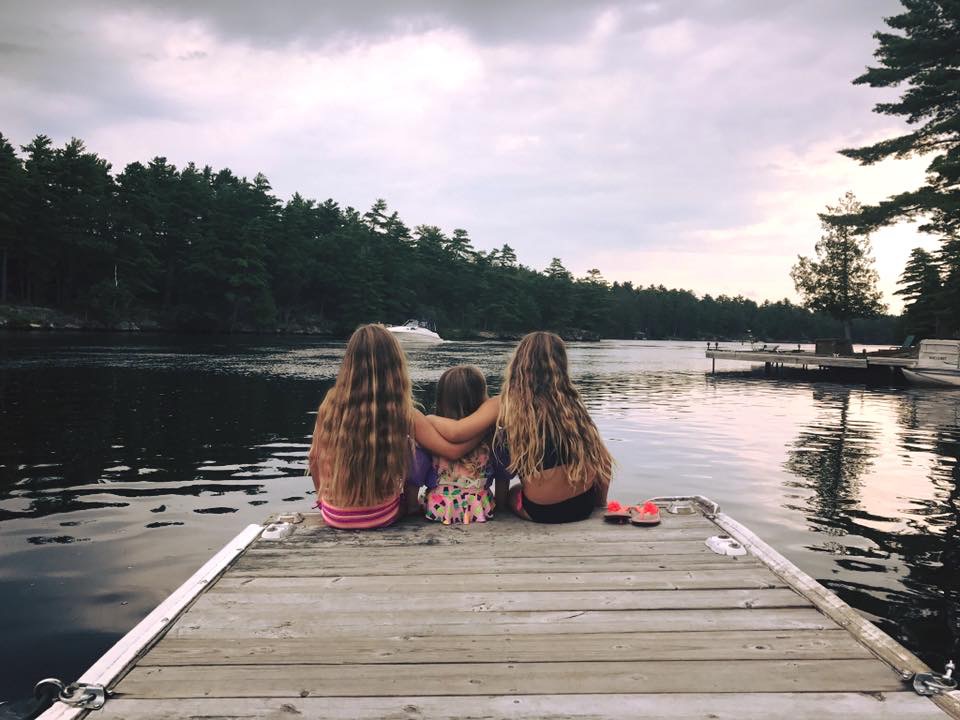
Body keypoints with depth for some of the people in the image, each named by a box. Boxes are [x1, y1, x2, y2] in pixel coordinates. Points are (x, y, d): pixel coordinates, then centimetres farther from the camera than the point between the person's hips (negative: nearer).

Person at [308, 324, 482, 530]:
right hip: (380, 517, -2)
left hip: (334, 516, 3)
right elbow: (454, 450, -14)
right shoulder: (404, 414, -18)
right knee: (420, 454, 21)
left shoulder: (331, 404, -11)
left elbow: (314, 458, 1)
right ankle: (411, 509, 34)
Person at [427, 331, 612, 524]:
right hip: (584, 505, 1)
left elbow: (454, 433, -17)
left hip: (540, 511, -1)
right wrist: (600, 505, 16)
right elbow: (602, 459, 0)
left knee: (512, 493, 35)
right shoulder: (570, 401, -2)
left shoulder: (504, 405, -9)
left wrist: (431, 419, 5)